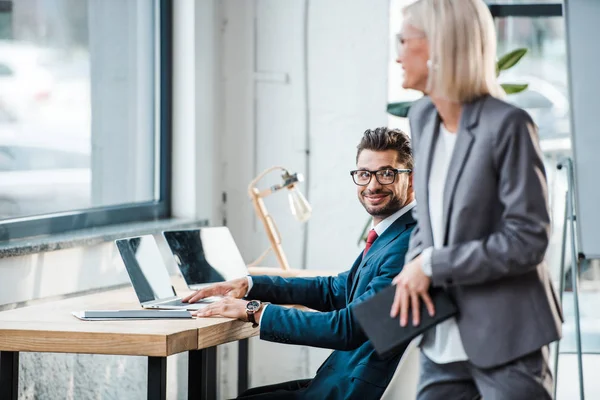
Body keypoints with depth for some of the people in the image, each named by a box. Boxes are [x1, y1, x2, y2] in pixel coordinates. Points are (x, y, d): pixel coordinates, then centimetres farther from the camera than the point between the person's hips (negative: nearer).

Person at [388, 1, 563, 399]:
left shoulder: (508, 125, -16)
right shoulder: (423, 117, 7)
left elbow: (527, 241, -17)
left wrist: (432, 265, -15)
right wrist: (414, 266, -2)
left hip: (506, 340, -7)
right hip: (443, 341, 7)